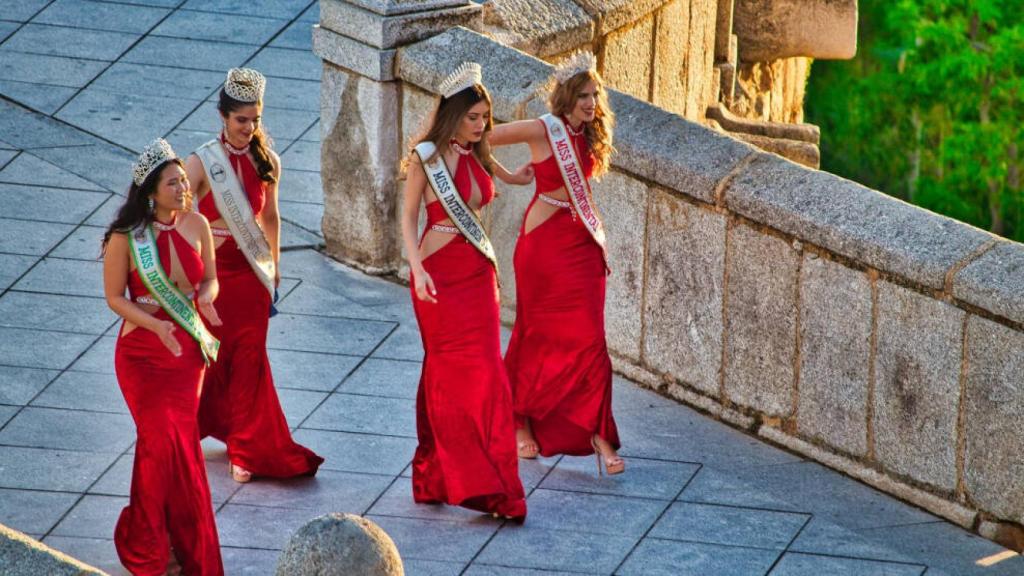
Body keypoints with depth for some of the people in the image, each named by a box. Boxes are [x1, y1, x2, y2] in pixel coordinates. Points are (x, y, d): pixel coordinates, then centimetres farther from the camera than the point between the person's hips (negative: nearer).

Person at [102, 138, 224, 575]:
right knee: (164, 443, -3)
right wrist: (155, 324, -25)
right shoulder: (125, 238, -17)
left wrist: (206, 295, -18)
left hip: (188, 350, 4)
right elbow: (114, 297, -9)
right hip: (143, 354, -4)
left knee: (179, 441, 10)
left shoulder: (196, 225, -6)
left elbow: (209, 279, 6)